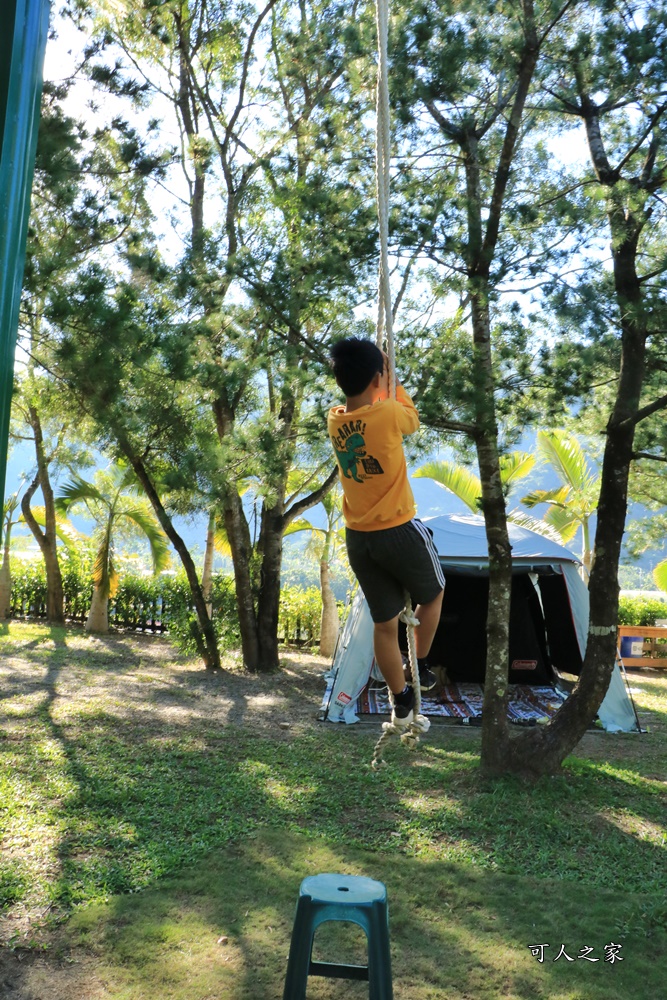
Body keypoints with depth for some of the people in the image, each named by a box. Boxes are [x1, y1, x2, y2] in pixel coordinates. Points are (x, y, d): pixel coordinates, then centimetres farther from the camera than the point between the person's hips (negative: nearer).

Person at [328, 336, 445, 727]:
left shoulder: (334, 420, -2)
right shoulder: (388, 414, -19)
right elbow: (413, 418, 5)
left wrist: (365, 364, 19)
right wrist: (392, 379, 13)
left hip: (357, 538, 5)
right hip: (399, 532, -5)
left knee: (384, 624, 15)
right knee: (433, 595, 25)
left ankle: (401, 701, 27)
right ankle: (419, 667, 35)